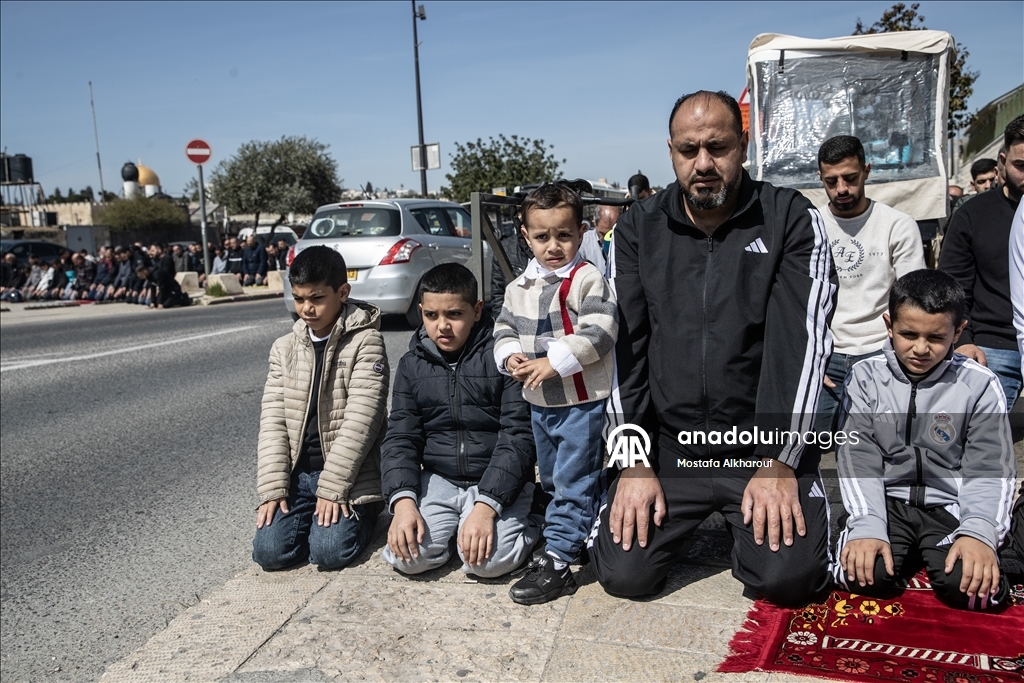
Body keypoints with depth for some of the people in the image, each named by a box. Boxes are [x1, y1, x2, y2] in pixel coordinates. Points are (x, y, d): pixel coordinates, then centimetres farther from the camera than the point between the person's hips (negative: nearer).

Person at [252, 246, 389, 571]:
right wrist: (272, 489, -7)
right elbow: (272, 420, 3)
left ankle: (358, 516, 10)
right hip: (298, 474, 4)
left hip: (350, 475, -4)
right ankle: (310, 516, 15)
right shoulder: (284, 348, 8)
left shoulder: (365, 341, -8)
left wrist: (332, 488, -18)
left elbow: (360, 419, -15)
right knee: (270, 551, -14)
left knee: (330, 552, -21)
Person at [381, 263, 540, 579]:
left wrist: (486, 505, -23)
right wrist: (403, 501, -15)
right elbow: (400, 438, 3)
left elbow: (519, 436, -13)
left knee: (488, 560, -25)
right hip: (438, 481, 4)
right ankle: (451, 526, 12)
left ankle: (527, 525, 7)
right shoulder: (412, 364, 5)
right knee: (406, 556, -17)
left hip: (498, 481, -3)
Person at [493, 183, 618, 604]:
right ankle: (575, 534, 41)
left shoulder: (588, 280, -14)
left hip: (581, 401, -8)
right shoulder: (519, 287, 6)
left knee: (573, 482, -2)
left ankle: (556, 560, 4)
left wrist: (554, 362, -26)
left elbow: (599, 333, -23)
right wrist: (510, 355, -8)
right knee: (551, 480, 21)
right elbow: (504, 328, 13)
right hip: (538, 403, 8)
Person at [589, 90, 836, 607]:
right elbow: (623, 347, -2)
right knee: (624, 574, -8)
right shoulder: (638, 229, 3)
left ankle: (746, 518, 17)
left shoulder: (791, 220, -4)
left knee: (789, 576, -17)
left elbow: (802, 342, -11)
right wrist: (635, 464, -7)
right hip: (667, 443, 2)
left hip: (763, 444, -1)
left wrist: (779, 462, -18)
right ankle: (688, 520, 25)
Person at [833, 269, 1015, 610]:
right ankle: (905, 552, 11)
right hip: (886, 501, 1)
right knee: (865, 575, -23)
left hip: (950, 507, 0)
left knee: (967, 586, -25)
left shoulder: (979, 385, -3)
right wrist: (867, 527, -20)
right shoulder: (866, 377, -2)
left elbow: (989, 470, -5)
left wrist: (979, 533, -22)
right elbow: (857, 460, -7)